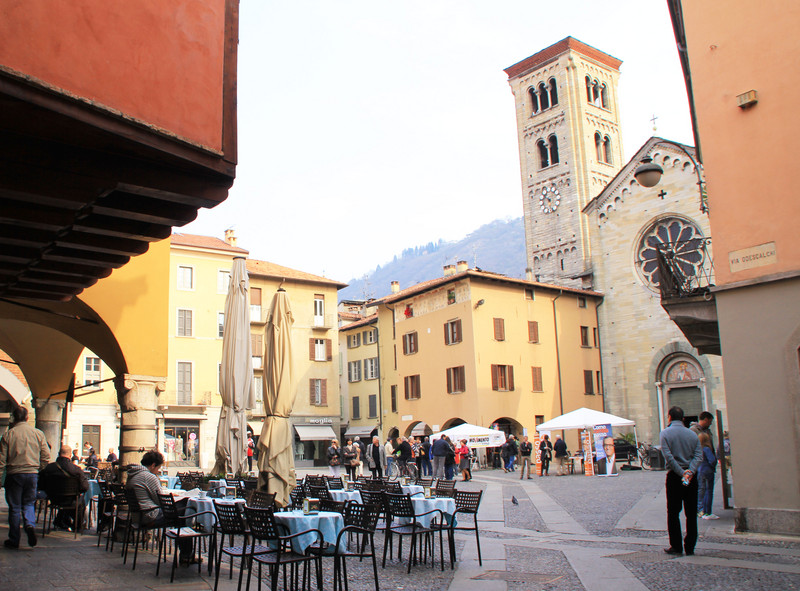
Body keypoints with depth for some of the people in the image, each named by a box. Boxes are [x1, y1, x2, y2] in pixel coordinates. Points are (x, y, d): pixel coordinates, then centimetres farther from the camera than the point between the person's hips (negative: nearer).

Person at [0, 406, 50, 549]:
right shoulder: (38, 433, 2)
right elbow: (46, 456, 3)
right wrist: (40, 470, 15)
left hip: (14, 474, -2)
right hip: (32, 473, 2)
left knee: (14, 507, 7)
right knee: (28, 503, 16)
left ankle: (14, 540, 12)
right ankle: (30, 525, -11)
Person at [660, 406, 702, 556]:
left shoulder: (665, 433, -3)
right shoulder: (692, 434, 7)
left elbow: (668, 456, -15)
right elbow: (699, 455, -5)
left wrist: (681, 473, -15)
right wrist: (690, 471, -15)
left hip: (674, 476, -3)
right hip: (691, 477, 3)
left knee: (673, 513, 5)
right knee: (691, 514, 8)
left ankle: (676, 546, 5)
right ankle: (690, 547, 10)